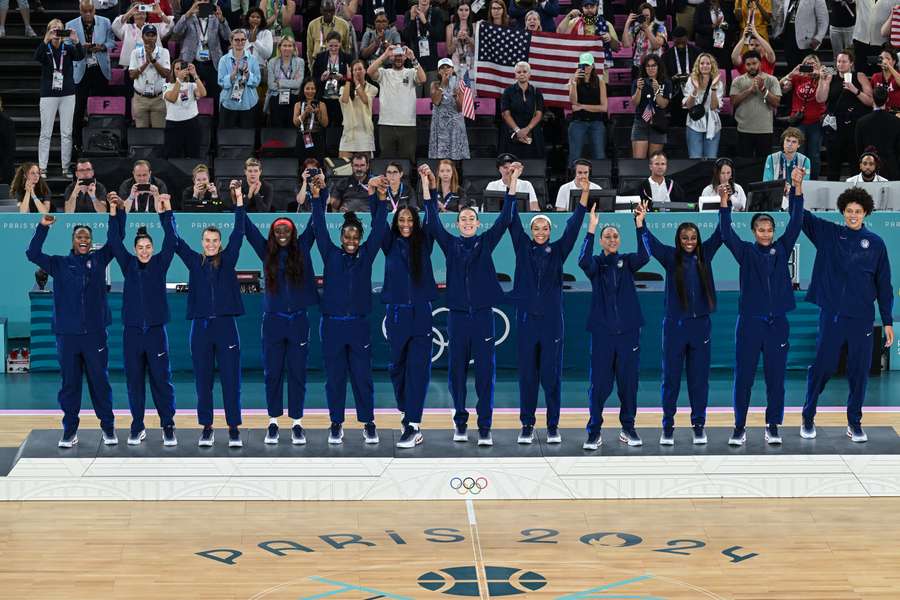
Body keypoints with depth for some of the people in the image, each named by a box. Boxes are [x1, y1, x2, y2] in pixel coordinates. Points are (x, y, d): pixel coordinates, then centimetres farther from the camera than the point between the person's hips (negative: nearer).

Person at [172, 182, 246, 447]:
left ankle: (233, 428, 5)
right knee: (203, 381, 5)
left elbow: (239, 232, -1)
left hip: (226, 325, -1)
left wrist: (239, 201, -7)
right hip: (200, 326, 1)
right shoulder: (194, 261, 8)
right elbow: (175, 240, 4)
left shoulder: (227, 260, 5)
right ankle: (207, 428, 12)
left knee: (230, 380, 0)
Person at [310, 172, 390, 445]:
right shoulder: (331, 255, 5)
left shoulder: (366, 255, 6)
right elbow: (320, 228, -3)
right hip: (332, 324, 0)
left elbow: (379, 228, -2)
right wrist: (318, 196, -14)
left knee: (363, 376, 3)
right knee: (334, 377, 5)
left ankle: (368, 424, 10)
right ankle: (336, 424, 12)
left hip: (359, 324, 0)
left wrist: (378, 198, -14)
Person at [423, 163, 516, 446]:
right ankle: (460, 422, 15)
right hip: (457, 314, 1)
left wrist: (514, 181, -6)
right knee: (457, 370, 4)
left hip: (482, 314, -1)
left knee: (485, 371, -2)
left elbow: (505, 218, 1)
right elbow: (432, 222, 0)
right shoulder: (450, 244, 7)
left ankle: (484, 427, 1)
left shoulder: (486, 242, 6)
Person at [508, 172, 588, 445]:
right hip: (527, 319, 0)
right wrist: (513, 182, -9)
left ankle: (553, 427, 8)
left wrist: (584, 193, -13)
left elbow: (574, 225, -2)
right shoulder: (523, 248, 7)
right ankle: (527, 426, 9)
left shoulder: (558, 250, 7)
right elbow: (513, 220, -1)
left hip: (552, 320, 0)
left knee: (552, 376, 2)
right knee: (527, 375, 3)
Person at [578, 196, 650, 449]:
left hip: (628, 331, 2)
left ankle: (628, 428, 18)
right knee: (599, 383, -2)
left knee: (628, 381, 6)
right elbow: (583, 261, -21)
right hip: (602, 331, -2)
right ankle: (594, 432, 4)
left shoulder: (627, 262, 7)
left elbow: (644, 256, -15)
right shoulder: (596, 263, 3)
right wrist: (591, 229, -30)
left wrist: (640, 225, -25)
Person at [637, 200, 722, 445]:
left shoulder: (704, 255, 5)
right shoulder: (671, 257, -1)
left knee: (699, 378, 7)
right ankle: (668, 426, 12)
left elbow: (719, 234, -3)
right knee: (671, 377, 4)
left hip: (700, 324, 2)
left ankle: (699, 425, 15)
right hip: (674, 324, -1)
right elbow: (651, 243, -15)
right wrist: (641, 222, -32)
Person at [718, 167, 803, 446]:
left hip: (778, 322, 1)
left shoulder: (782, 249, 6)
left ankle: (773, 426, 15)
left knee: (776, 378, 5)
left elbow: (795, 223, -3)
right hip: (750, 322, -1)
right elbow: (726, 233, -13)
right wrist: (724, 202, -26)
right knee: (743, 377, 2)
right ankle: (740, 426, 10)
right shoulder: (746, 252, 2)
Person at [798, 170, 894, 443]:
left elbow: (884, 285, 6)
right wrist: (797, 185, -22)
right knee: (821, 367, 3)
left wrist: (887, 322, 4)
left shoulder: (875, 243, 3)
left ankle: (855, 422, 19)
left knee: (859, 371, 6)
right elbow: (800, 215, -5)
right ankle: (808, 418, 17)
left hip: (861, 318, 1)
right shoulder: (828, 234, 3)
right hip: (831, 315, -1)